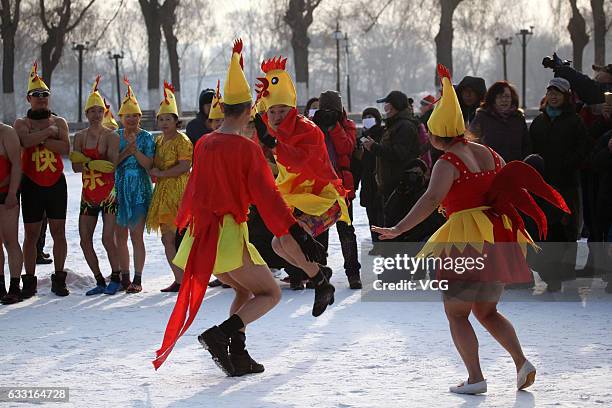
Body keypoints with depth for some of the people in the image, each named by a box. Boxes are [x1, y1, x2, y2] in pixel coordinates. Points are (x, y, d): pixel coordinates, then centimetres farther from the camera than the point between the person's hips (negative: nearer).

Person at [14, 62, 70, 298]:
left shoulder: (59, 122, 8)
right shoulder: (21, 123, 3)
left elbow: (65, 149, -9)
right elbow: (26, 141, -20)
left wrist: (40, 139, -15)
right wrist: (49, 132, -12)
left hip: (56, 183, 1)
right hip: (31, 184, -1)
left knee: (58, 231, 1)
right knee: (31, 234, 0)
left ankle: (59, 280, 7)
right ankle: (29, 282, 6)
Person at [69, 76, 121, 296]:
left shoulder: (111, 136, -5)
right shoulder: (80, 136, 8)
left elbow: (113, 165, -16)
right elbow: (76, 167, -2)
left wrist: (85, 160, -15)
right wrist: (95, 164, -18)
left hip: (109, 193, -5)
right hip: (88, 194, 5)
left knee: (108, 239, -10)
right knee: (85, 240, 3)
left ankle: (116, 277, 6)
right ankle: (100, 281, 14)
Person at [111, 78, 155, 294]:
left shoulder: (146, 137, 0)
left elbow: (149, 164, -8)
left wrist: (135, 150, -20)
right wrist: (126, 151, -13)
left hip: (139, 191, -4)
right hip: (118, 189, 4)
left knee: (136, 236, -5)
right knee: (120, 236, 5)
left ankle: (137, 279, -2)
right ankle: (124, 278, 14)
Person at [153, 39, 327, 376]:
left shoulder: (203, 145, 7)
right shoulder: (247, 148, -12)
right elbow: (267, 197, -15)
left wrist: (183, 223, 36)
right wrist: (299, 235, -15)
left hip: (202, 234, 7)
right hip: (230, 234, -7)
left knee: (245, 291, 23)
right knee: (270, 293, 6)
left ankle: (237, 355, 6)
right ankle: (221, 334, -15)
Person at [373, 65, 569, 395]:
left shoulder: (447, 163, -11)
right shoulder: (489, 154, 11)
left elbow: (430, 200, -24)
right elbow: (513, 185, 19)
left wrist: (398, 230, -27)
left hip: (466, 240, -7)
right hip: (497, 240, 7)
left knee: (456, 312, 5)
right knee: (486, 312, 18)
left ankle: (475, 377, -2)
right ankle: (521, 362, 2)